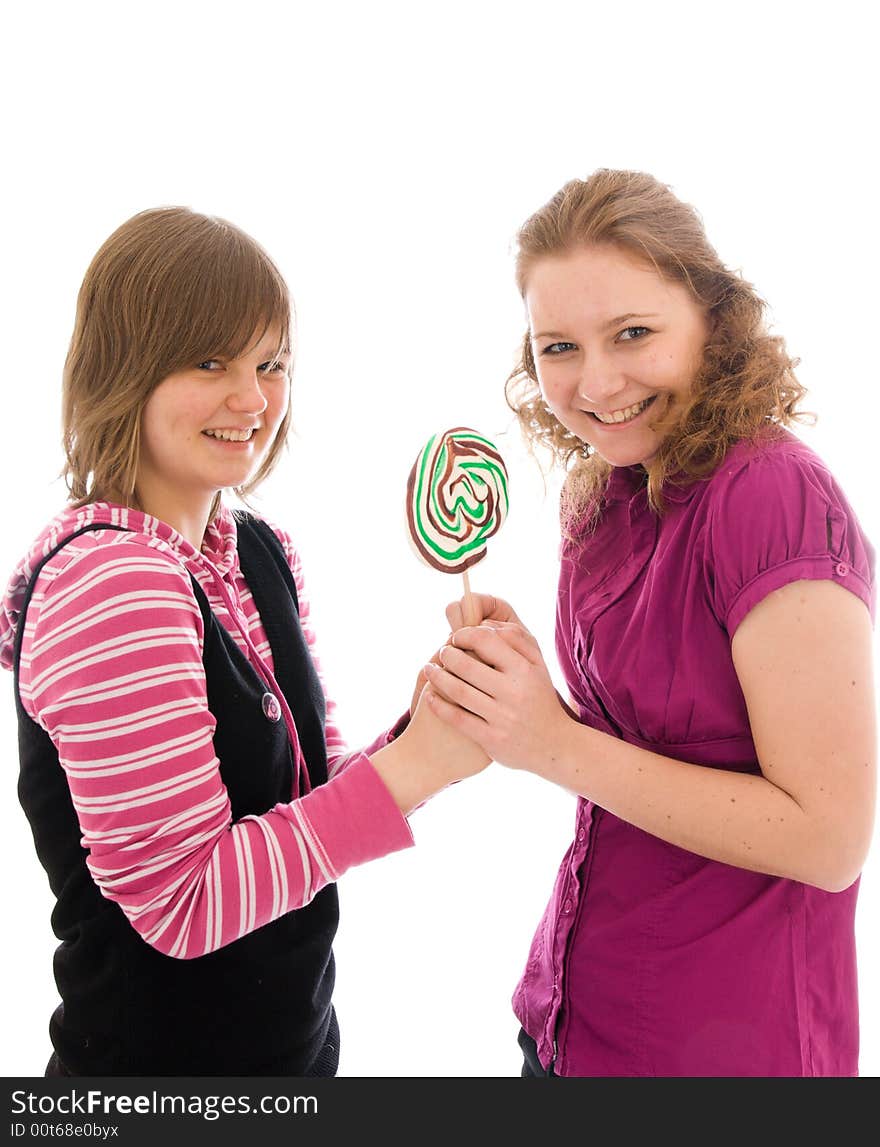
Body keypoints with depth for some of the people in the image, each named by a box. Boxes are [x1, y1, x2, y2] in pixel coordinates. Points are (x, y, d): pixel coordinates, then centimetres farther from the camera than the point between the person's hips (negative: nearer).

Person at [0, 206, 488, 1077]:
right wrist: (413, 762, -26)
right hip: (162, 1061, -7)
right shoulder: (109, 581, -25)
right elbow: (182, 902, -24)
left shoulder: (261, 551, 0)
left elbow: (304, 785, 3)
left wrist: (428, 727, -14)